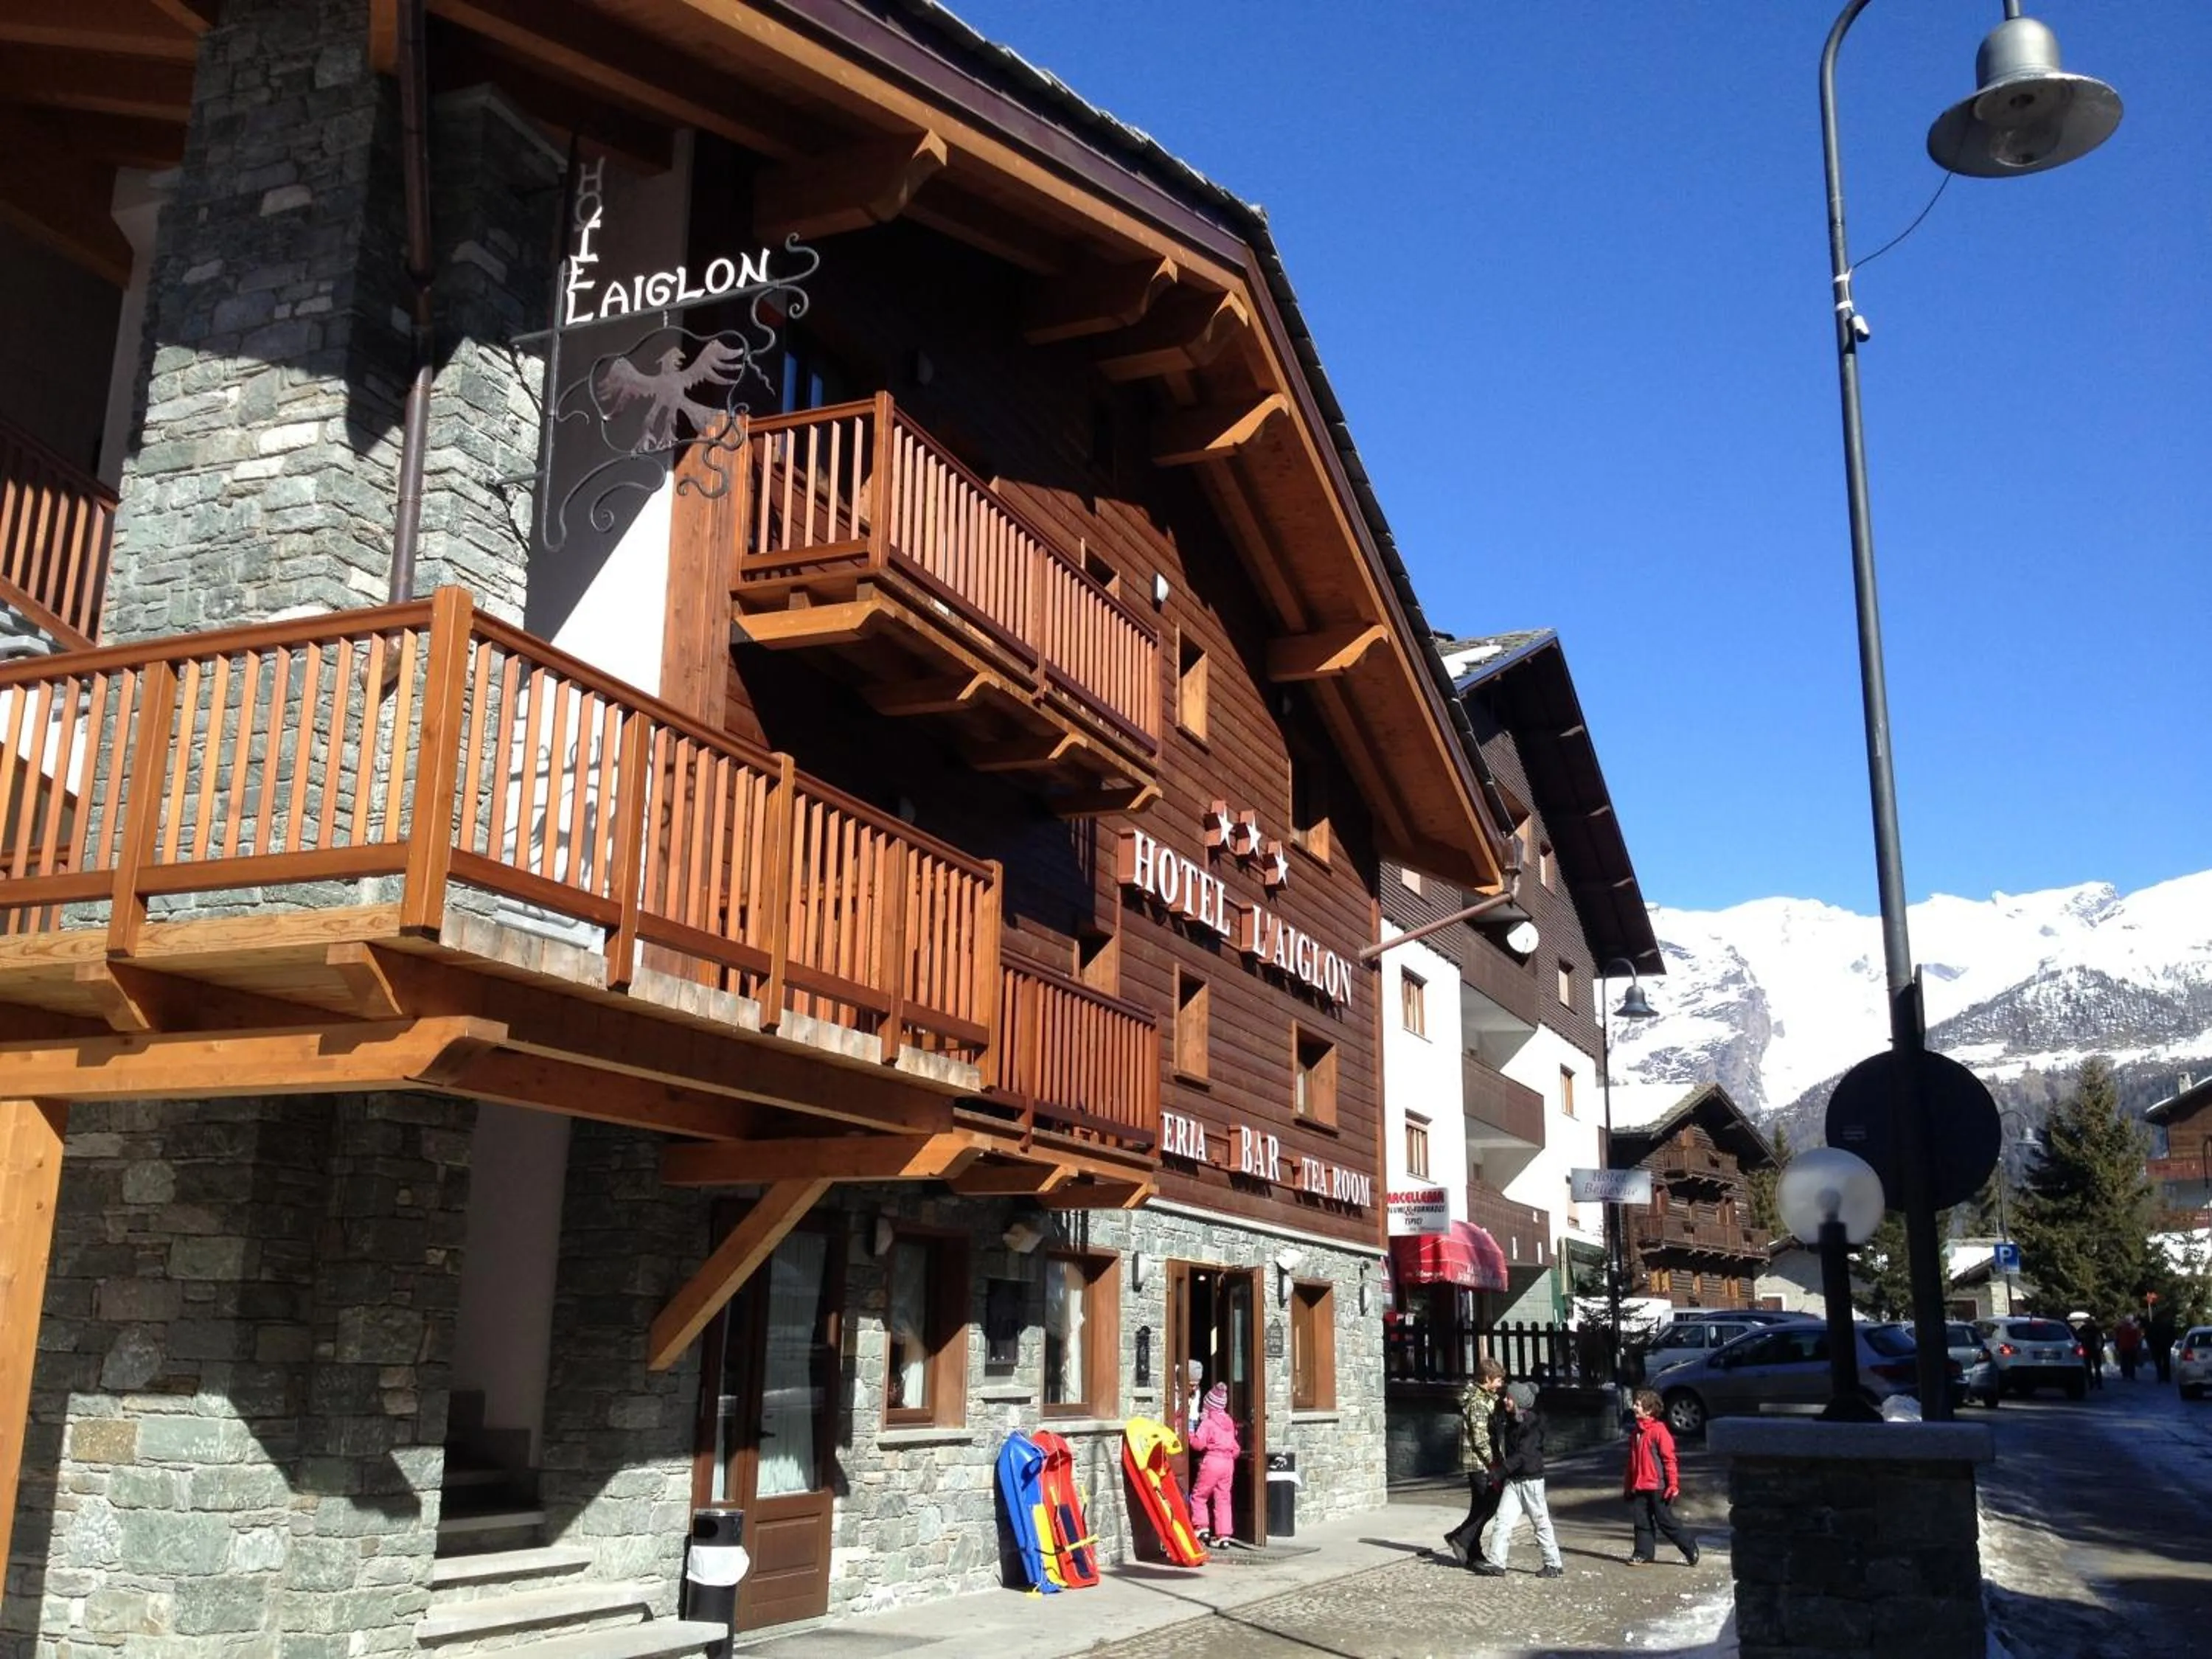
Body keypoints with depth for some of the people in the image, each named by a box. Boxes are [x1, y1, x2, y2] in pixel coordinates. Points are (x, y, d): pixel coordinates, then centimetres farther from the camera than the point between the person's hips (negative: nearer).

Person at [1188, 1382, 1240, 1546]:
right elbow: (1235, 1447, 17)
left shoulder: (1207, 1422, -8)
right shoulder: (1229, 1422, 13)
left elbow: (1199, 1444, -14)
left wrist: (1190, 1435, 3)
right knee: (1223, 1499, 8)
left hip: (1212, 1461, -6)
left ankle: (1202, 1527, -1)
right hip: (1229, 1462, 6)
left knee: (1198, 1496, 7)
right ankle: (1223, 1534, 5)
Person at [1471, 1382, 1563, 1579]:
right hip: (1513, 1480, 7)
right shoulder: (1509, 1421, 9)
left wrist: (1500, 1471, -28)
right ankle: (1495, 1563, -1)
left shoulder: (1533, 1424, -15)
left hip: (1531, 1479, -7)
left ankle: (1554, 1566, 10)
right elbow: (1504, 1450, 21)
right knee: (1503, 1520, 0)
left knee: (1541, 1522, 1)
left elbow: (1523, 1454, -23)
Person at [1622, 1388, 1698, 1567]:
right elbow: (1632, 1462, 18)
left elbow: (1669, 1459, -14)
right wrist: (1628, 1486, 19)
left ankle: (1690, 1548, 15)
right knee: (1642, 1522, 8)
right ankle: (1644, 1554, 15)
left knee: (1665, 1521, 0)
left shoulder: (1659, 1430, -13)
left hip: (1658, 1487, -7)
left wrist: (1673, 1484, -16)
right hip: (1640, 1488, 7)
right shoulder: (1636, 1432, 11)